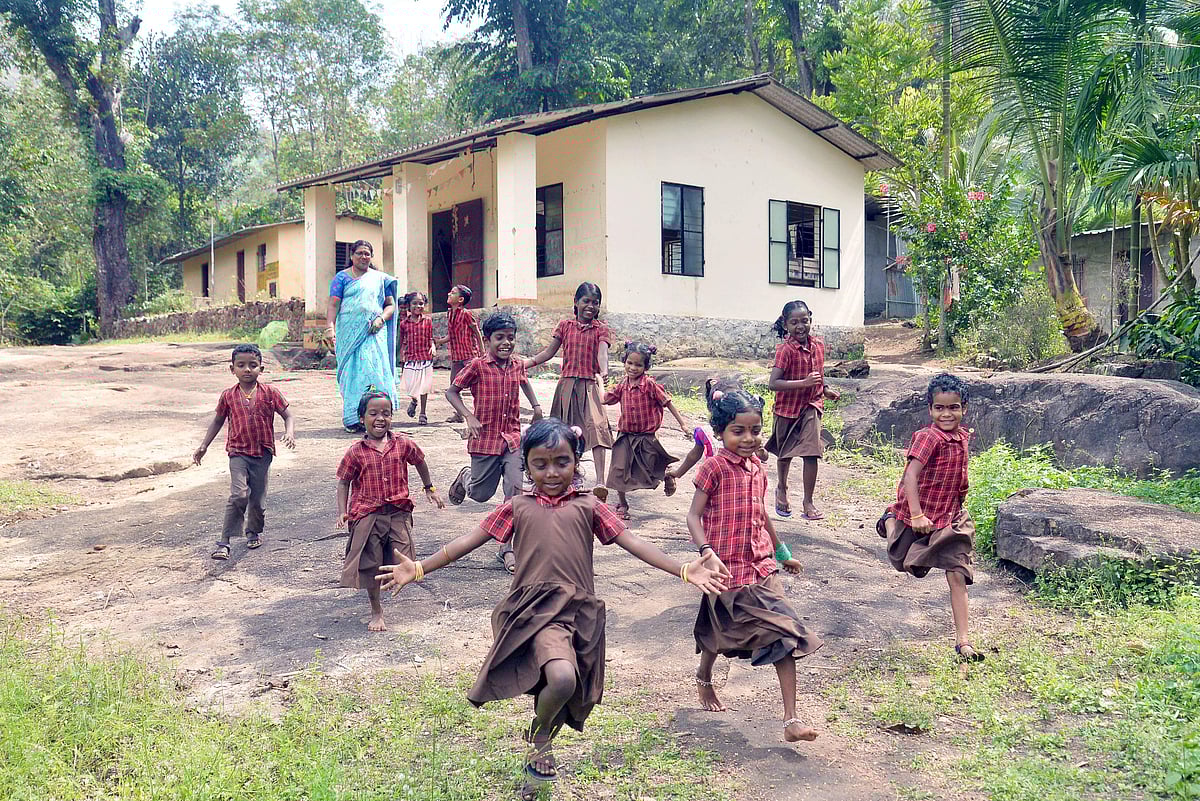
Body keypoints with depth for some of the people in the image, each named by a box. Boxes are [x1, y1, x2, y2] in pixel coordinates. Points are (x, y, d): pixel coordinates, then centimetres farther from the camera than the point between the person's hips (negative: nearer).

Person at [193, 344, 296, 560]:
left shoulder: (269, 393, -2)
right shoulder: (228, 396, 1)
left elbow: (288, 415, 2)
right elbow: (217, 421, 13)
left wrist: (290, 433, -17)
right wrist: (203, 446, 10)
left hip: (263, 453, 1)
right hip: (238, 452, -1)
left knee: (258, 497, 10)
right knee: (239, 495, -15)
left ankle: (254, 531, 36)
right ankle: (224, 541, -9)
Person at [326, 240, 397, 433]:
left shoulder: (380, 278, 16)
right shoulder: (342, 278, 10)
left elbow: (391, 305, 16)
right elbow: (333, 305, 2)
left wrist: (381, 318, -5)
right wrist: (331, 327, -14)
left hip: (373, 333, 1)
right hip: (349, 333, -1)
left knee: (373, 370, -11)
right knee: (351, 372, -4)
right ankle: (352, 419, 0)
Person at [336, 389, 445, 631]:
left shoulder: (403, 445, -1)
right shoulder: (356, 452, -6)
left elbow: (420, 462, 18)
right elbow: (343, 482, 2)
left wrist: (430, 489, 25)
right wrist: (342, 512, -8)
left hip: (398, 513, 1)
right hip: (367, 514, -1)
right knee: (371, 566, 6)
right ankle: (376, 612, 23)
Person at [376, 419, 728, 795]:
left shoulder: (588, 506, 11)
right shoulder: (518, 507, 10)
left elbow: (632, 542, 5)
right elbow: (469, 541, 9)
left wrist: (684, 570, -6)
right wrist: (419, 568, 1)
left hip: (579, 611, 3)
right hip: (536, 611, -2)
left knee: (563, 688, 9)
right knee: (562, 677, -28)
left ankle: (536, 766, 38)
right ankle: (539, 737, 5)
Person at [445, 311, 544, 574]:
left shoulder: (518, 365, 5)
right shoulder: (477, 366, -10)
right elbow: (451, 391, -3)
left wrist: (536, 406, 16)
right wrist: (469, 417, -16)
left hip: (512, 440, 3)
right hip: (485, 440, -3)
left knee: (515, 493, -7)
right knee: (481, 494, 11)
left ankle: (507, 548, 3)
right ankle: (465, 478, 48)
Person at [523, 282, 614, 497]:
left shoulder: (600, 329, 3)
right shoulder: (565, 325, 9)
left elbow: (602, 353, -13)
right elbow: (549, 352, 11)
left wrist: (604, 370, -34)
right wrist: (525, 364, 1)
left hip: (590, 384, -3)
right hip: (567, 383, 3)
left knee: (596, 426, -20)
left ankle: (600, 481, -27)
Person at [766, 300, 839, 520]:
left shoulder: (818, 345, 0)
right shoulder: (785, 349, -20)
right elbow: (773, 382, -28)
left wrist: (826, 390, 5)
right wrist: (804, 383, -32)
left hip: (811, 406, 3)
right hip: (788, 407, -3)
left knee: (811, 453, -10)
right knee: (785, 453, 16)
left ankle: (808, 502, -1)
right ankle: (782, 488, 43)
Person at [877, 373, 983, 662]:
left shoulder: (963, 436, 1)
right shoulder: (928, 437, -22)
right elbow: (910, 475, -29)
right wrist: (916, 515, -33)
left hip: (950, 517, 5)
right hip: (921, 516, -5)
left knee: (957, 575, -4)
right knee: (907, 564, 19)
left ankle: (962, 641, 2)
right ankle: (890, 522, 49)